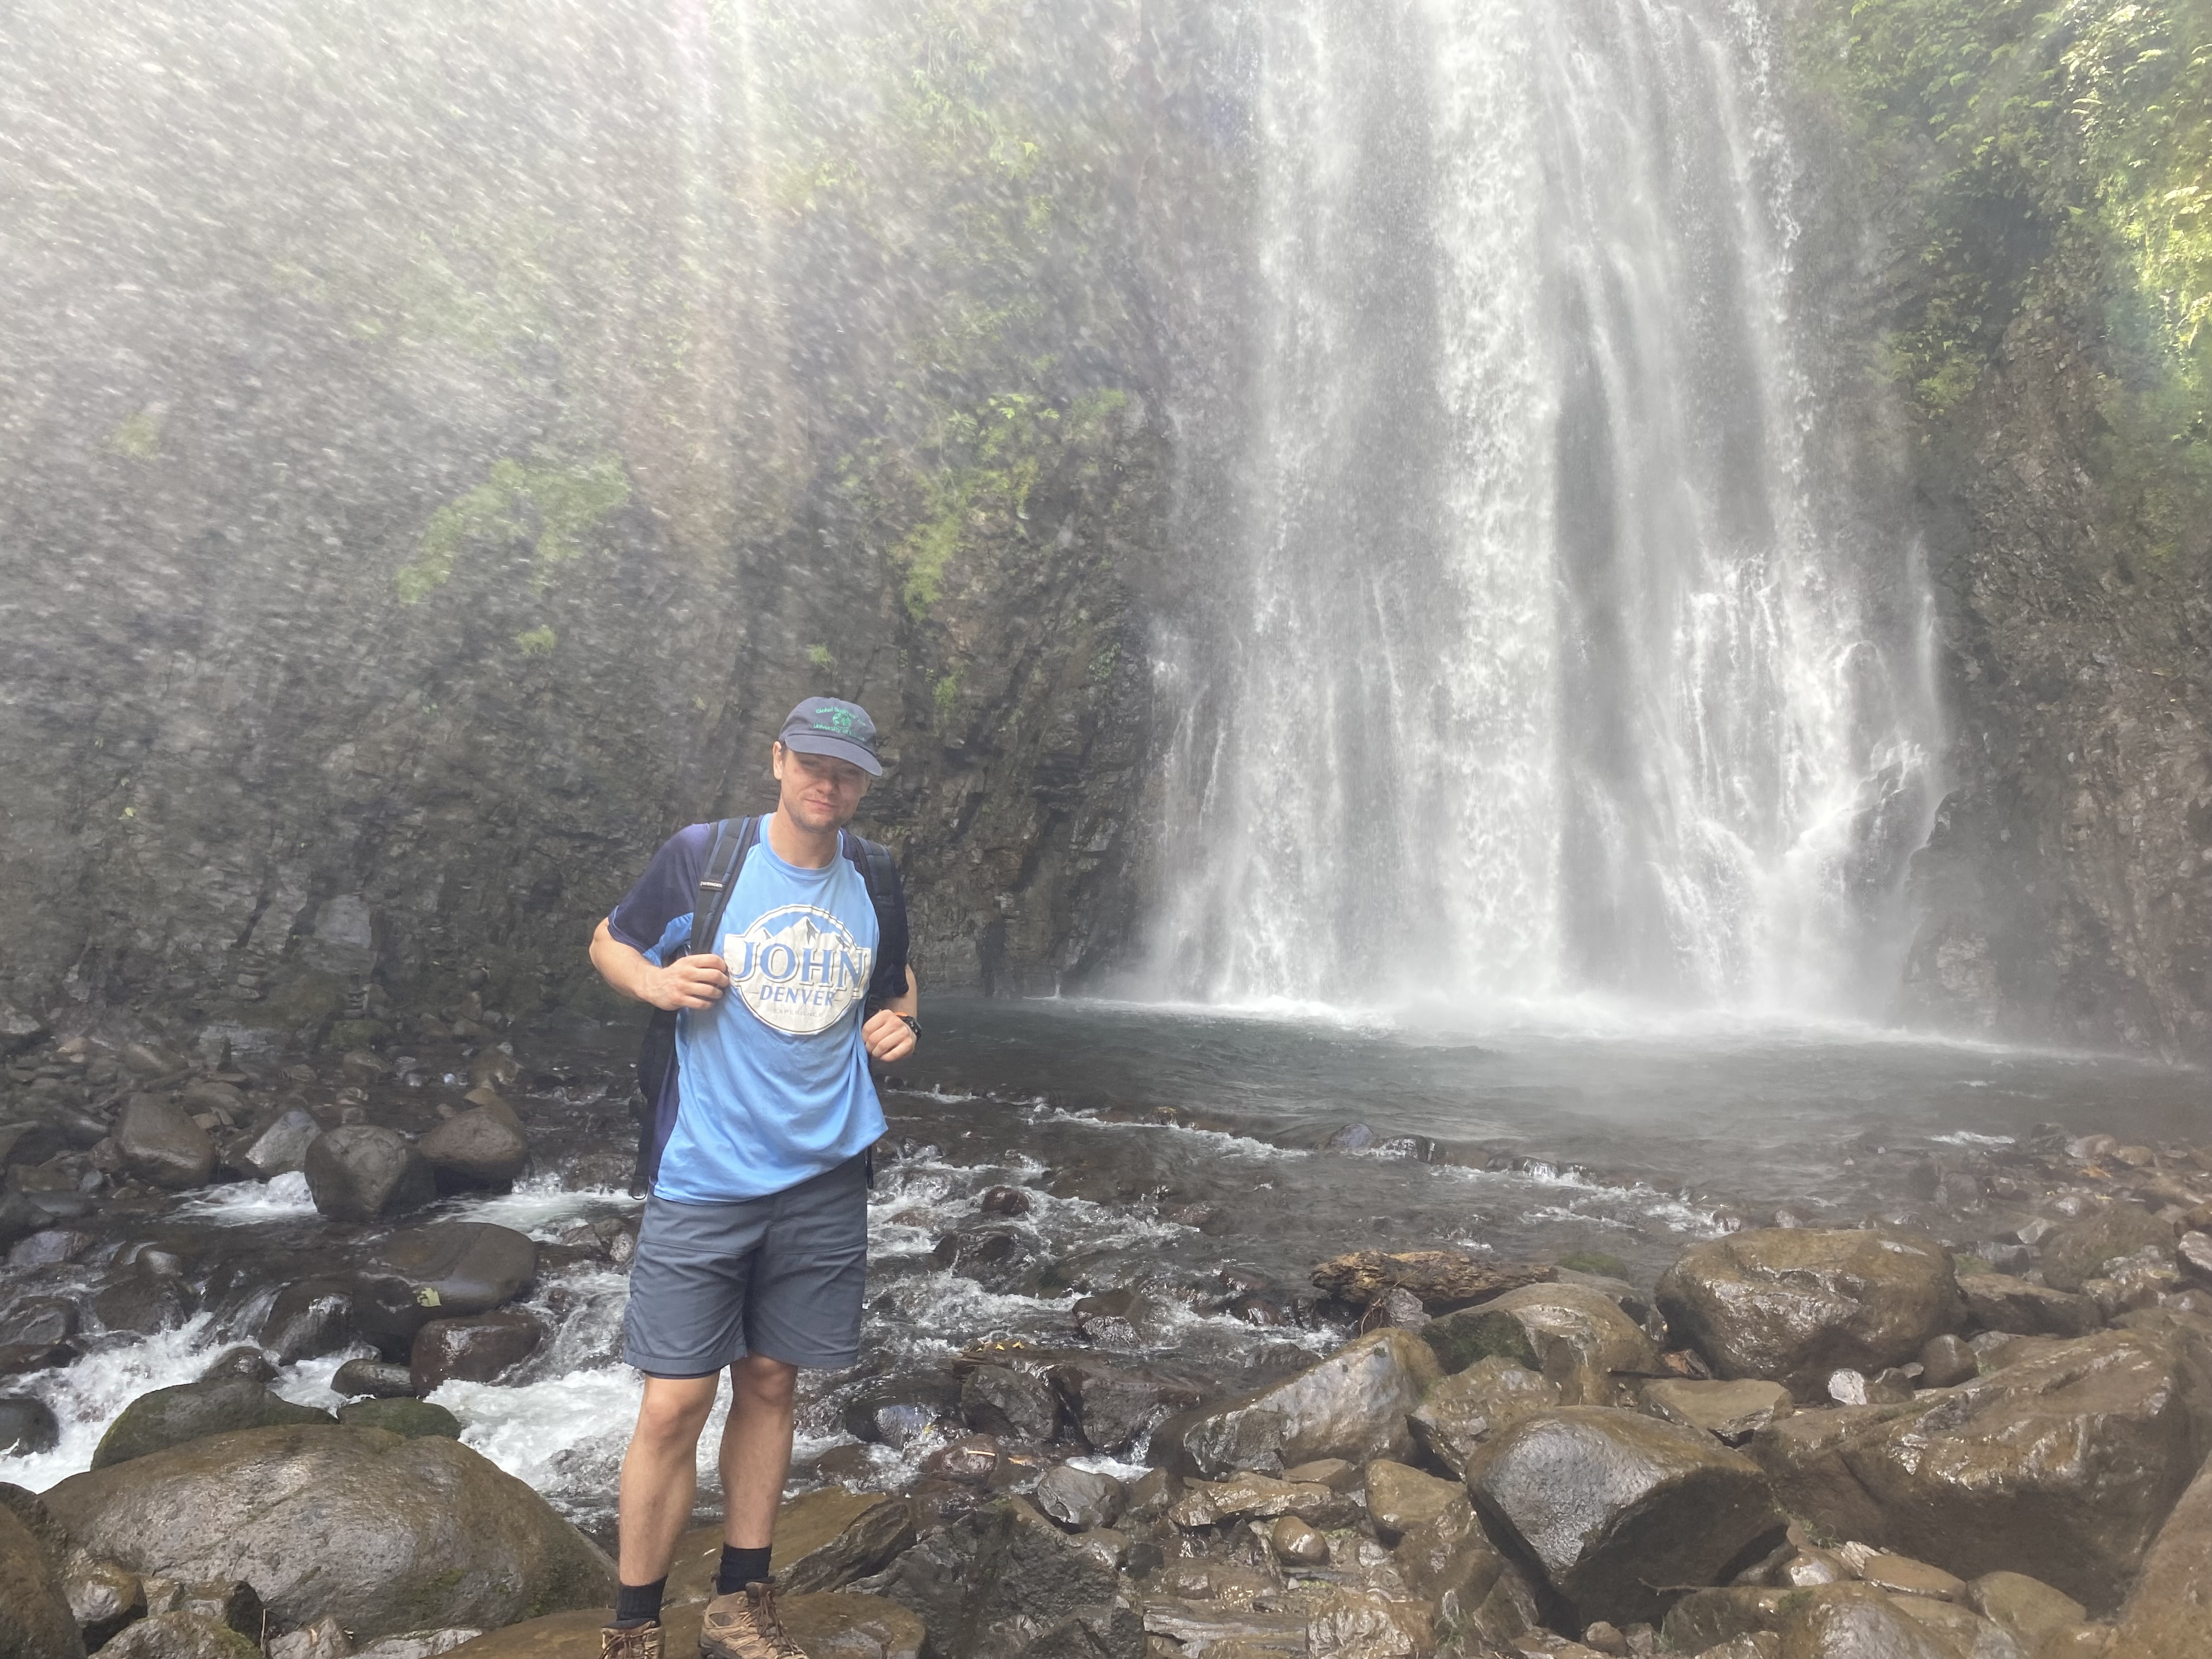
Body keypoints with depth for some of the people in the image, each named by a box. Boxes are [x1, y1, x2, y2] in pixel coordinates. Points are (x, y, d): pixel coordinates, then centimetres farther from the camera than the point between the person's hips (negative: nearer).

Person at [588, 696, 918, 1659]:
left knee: (768, 1385, 14)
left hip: (824, 1178, 3)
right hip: (703, 1179, -3)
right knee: (673, 1405, 0)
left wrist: (898, 1022, -1)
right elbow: (609, 943, 5)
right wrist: (653, 980, -16)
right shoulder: (702, 854, -6)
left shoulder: (874, 883, 4)